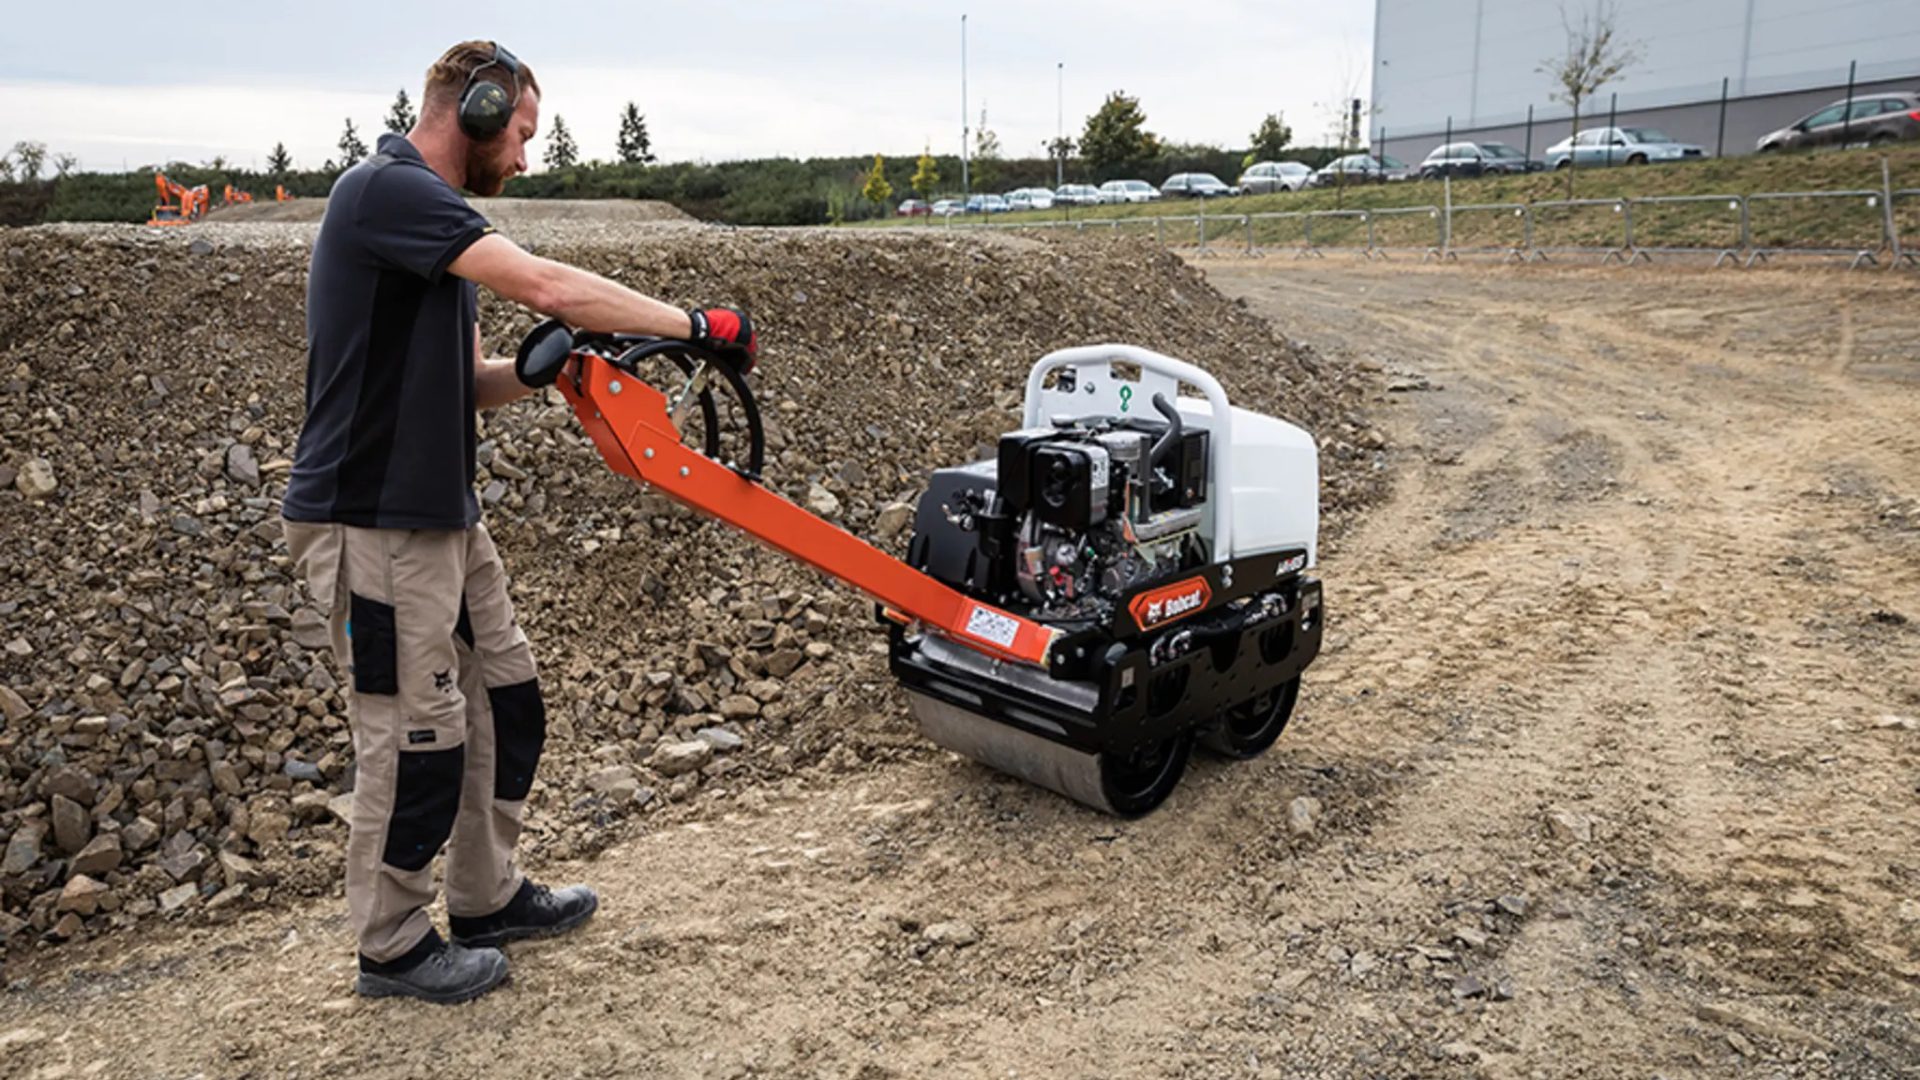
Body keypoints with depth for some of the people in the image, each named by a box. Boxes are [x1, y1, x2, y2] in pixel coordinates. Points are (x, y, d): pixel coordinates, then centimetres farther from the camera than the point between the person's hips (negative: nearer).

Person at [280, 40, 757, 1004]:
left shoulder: (437, 217, 15)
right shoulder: (386, 190, -15)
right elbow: (546, 285, -26)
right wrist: (698, 326, -21)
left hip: (445, 515, 10)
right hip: (371, 524, -10)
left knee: (505, 697, 15)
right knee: (417, 731, 0)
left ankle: (486, 897, 31)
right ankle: (393, 947, 20)